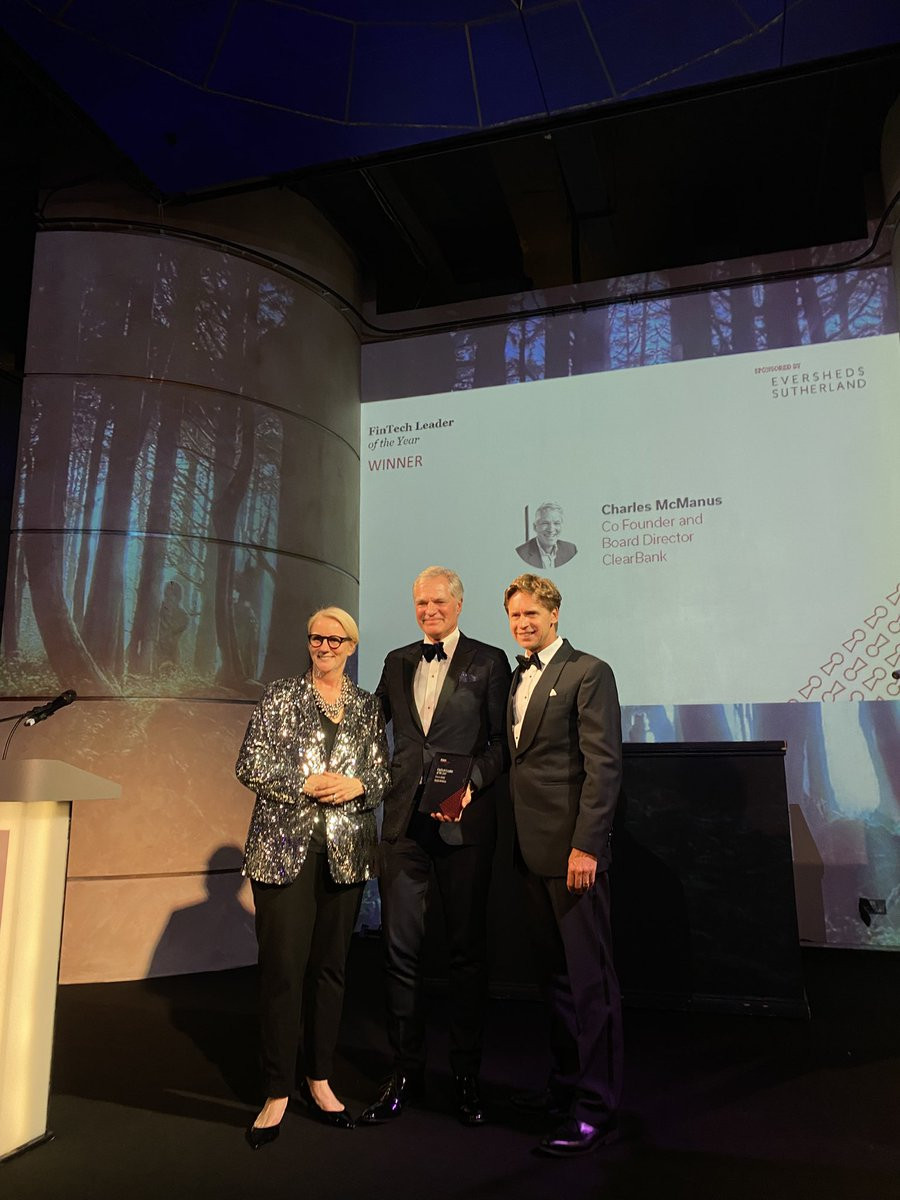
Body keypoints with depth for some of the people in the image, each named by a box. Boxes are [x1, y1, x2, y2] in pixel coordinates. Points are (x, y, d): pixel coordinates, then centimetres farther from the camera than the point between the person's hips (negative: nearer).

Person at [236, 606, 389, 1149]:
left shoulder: (370, 706, 10)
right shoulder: (280, 697, 3)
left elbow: (385, 774, 10)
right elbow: (250, 764, -3)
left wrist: (358, 784, -10)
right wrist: (306, 782, -13)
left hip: (347, 851, 3)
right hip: (284, 849, -2)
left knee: (331, 966, 10)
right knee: (283, 967, -2)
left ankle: (319, 1079, 26)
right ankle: (277, 1092, 13)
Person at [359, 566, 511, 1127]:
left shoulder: (488, 661, 2)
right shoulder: (397, 662, 14)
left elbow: (501, 741, -2)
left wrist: (471, 782, -16)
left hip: (464, 822, -3)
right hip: (405, 822, 3)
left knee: (468, 948, 8)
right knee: (401, 947, 7)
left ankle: (467, 1072, 24)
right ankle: (406, 1069, 24)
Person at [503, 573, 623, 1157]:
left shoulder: (588, 672, -8)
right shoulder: (519, 678, 16)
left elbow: (604, 765, -14)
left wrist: (586, 845, -18)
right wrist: (517, 841, 11)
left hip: (572, 849, -8)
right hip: (533, 849, 8)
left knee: (590, 977, 1)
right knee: (556, 974, 17)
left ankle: (598, 1107, 13)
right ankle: (565, 1085, 30)